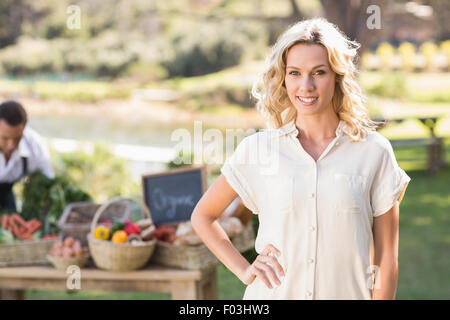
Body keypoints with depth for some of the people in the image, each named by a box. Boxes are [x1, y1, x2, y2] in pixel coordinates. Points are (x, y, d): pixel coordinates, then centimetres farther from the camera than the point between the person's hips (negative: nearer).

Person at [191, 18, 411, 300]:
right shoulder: (257, 148, -1)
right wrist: (244, 271, 1)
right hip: (274, 293, 1)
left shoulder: (374, 152, -4)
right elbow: (202, 216, 11)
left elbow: (386, 259, -1)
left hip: (347, 293, 0)